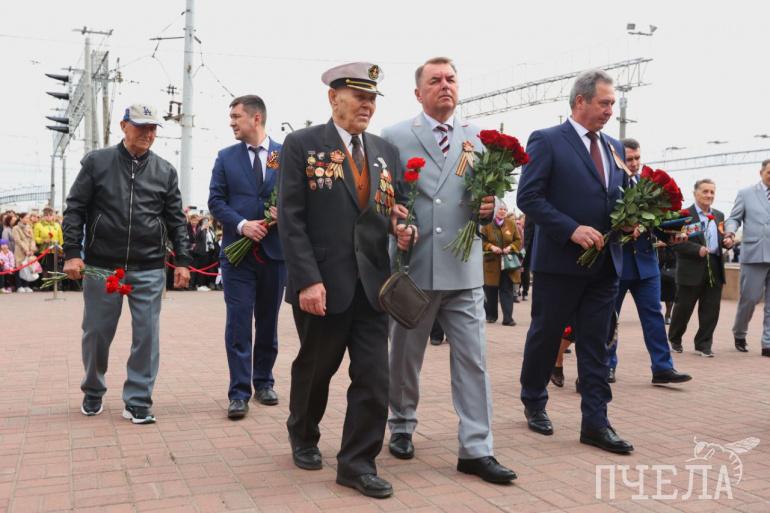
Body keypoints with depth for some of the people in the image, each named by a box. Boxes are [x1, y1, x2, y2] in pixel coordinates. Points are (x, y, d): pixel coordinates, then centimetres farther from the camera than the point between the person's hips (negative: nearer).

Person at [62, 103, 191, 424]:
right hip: (101, 265, -1)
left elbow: (175, 220, 9)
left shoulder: (165, 171, 8)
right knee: (96, 333, 8)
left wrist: (182, 260, 2)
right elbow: (75, 210, 2)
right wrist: (72, 253, -6)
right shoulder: (96, 162, 3)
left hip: (149, 269, 1)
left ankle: (138, 401, 11)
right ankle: (93, 392, 30)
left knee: (146, 334, 0)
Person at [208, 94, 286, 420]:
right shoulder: (226, 157, 7)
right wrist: (242, 224, -14)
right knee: (238, 322, -4)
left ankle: (264, 381, 26)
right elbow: (216, 200, 1)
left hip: (274, 249, 1)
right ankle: (239, 392, 2)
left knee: (268, 322, 11)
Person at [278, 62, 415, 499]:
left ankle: (357, 463, 15)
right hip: (322, 284, -3)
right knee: (314, 370, 16)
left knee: (374, 378, 1)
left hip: (372, 283, 4)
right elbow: (291, 218, -9)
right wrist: (307, 279, -17)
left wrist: (401, 230, -7)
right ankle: (303, 436, 42)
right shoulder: (302, 145, -4)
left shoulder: (386, 151, 10)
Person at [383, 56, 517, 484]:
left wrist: (490, 207, -11)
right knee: (405, 356, 13)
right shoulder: (394, 138, 1)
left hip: (464, 269, 2)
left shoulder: (478, 139, 9)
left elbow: (490, 194, 11)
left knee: (473, 359, 0)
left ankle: (476, 450, 9)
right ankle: (402, 426, 34)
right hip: (412, 267, -1)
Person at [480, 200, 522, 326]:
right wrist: (491, 247, -17)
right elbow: (481, 241, -1)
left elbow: (518, 241, 5)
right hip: (491, 263, -1)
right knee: (491, 290, 5)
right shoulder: (487, 224, 0)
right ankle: (491, 315, 20)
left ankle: (508, 318, 0)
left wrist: (510, 247, -13)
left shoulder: (511, 224, 5)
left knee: (507, 290, -1)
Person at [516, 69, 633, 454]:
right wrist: (572, 229, -21)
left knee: (596, 344, 7)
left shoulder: (614, 148, 13)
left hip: (605, 262, 6)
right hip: (560, 261, -5)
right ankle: (534, 403, 30)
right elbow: (528, 197, -14)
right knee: (545, 336, 10)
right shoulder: (547, 141, -6)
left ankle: (595, 422, 14)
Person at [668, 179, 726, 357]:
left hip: (715, 269, 5)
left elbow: (722, 239, 18)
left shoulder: (719, 216, 15)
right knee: (683, 307, 6)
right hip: (692, 269, -5)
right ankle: (674, 340, 26)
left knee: (711, 310, 5)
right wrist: (697, 250, -21)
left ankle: (703, 344, 15)